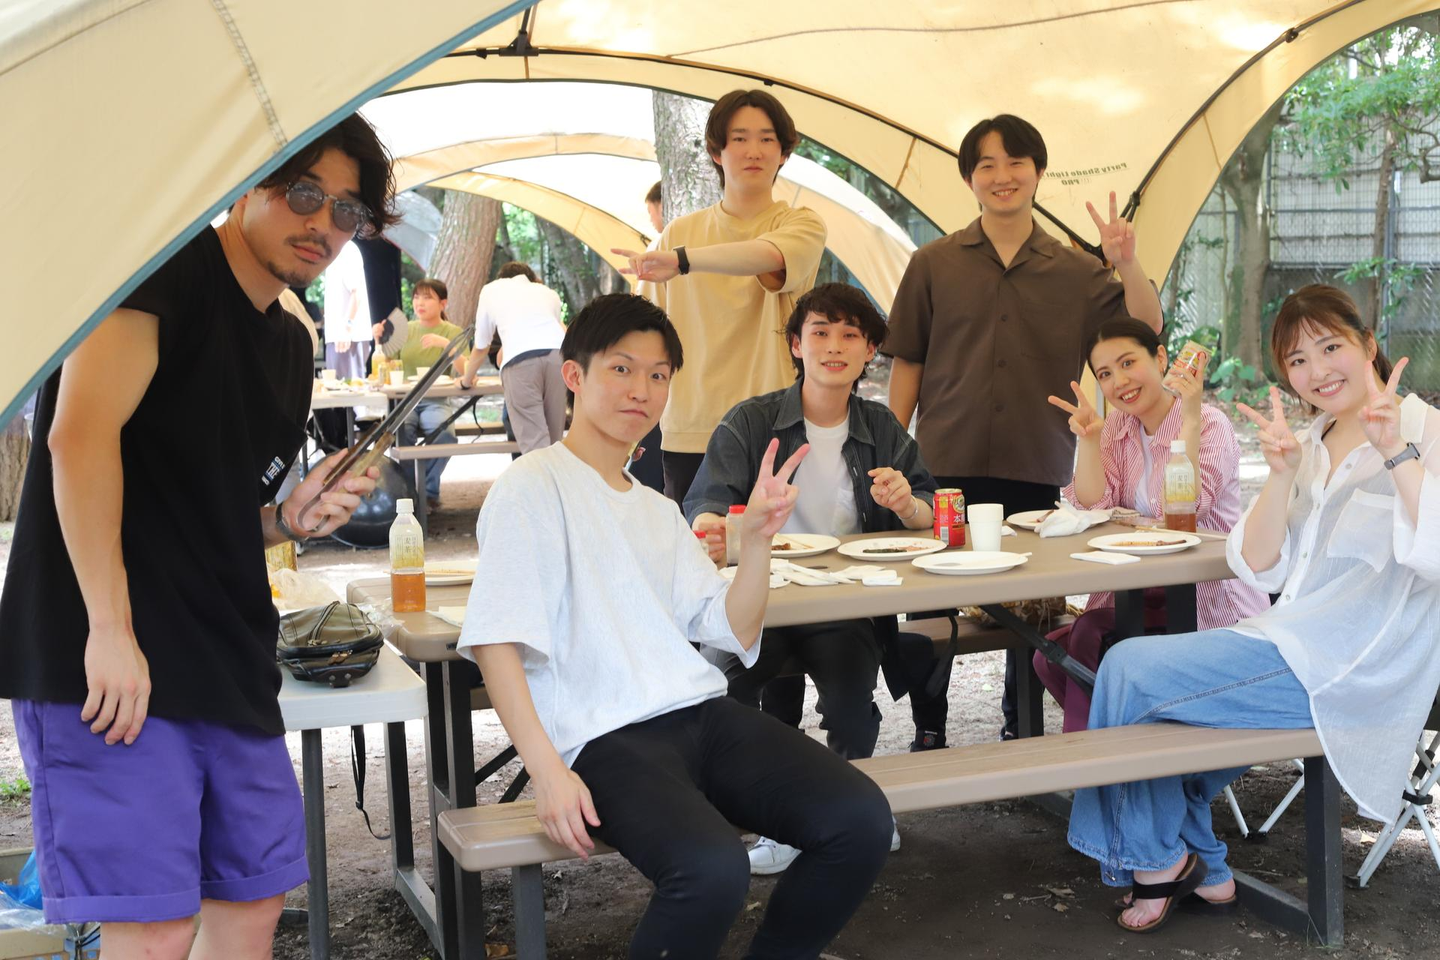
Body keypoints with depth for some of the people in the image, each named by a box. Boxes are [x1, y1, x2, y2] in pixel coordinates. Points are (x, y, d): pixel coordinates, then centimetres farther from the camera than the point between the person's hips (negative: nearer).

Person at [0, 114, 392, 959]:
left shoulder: (291, 349, 16)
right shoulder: (167, 271, -9)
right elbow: (81, 433, -22)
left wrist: (291, 518, 1)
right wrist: (109, 629, -25)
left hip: (229, 667, 9)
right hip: (113, 665, -9)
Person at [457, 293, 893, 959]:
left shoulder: (658, 510, 24)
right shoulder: (533, 486, 1)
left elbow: (735, 634, 19)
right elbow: (496, 641, -9)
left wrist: (758, 539, 3)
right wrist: (548, 771, -19)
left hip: (702, 712, 7)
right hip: (607, 737, -7)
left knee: (861, 821, -15)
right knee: (712, 869, -34)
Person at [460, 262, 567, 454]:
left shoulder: (491, 289, 31)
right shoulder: (549, 293, 36)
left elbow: (480, 348, 38)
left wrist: (467, 379, 56)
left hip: (520, 359, -2)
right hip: (559, 353, 2)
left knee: (535, 445, -8)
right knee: (553, 444, 10)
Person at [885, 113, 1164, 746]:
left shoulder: (1076, 272, 8)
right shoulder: (934, 265, 6)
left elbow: (1146, 332, 2)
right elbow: (907, 364, 6)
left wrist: (1127, 264, -13)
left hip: (1037, 470, 1)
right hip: (946, 466, -1)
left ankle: (1021, 732, 24)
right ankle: (929, 734, 18)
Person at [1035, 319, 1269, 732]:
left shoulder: (1211, 425, -10)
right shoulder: (1116, 426, 9)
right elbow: (1094, 505, -1)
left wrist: (1190, 420, -27)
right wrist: (1088, 438, -13)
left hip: (1211, 596, -6)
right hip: (1142, 594, 6)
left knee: (1090, 643, -24)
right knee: (1053, 657, -14)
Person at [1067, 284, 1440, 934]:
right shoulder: (1309, 445, 14)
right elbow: (1258, 569, 4)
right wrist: (1281, 476, -10)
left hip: (1350, 672, -8)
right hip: (1292, 647, 8)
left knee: (1131, 667, -14)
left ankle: (1161, 857, 8)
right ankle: (1201, 870, 14)